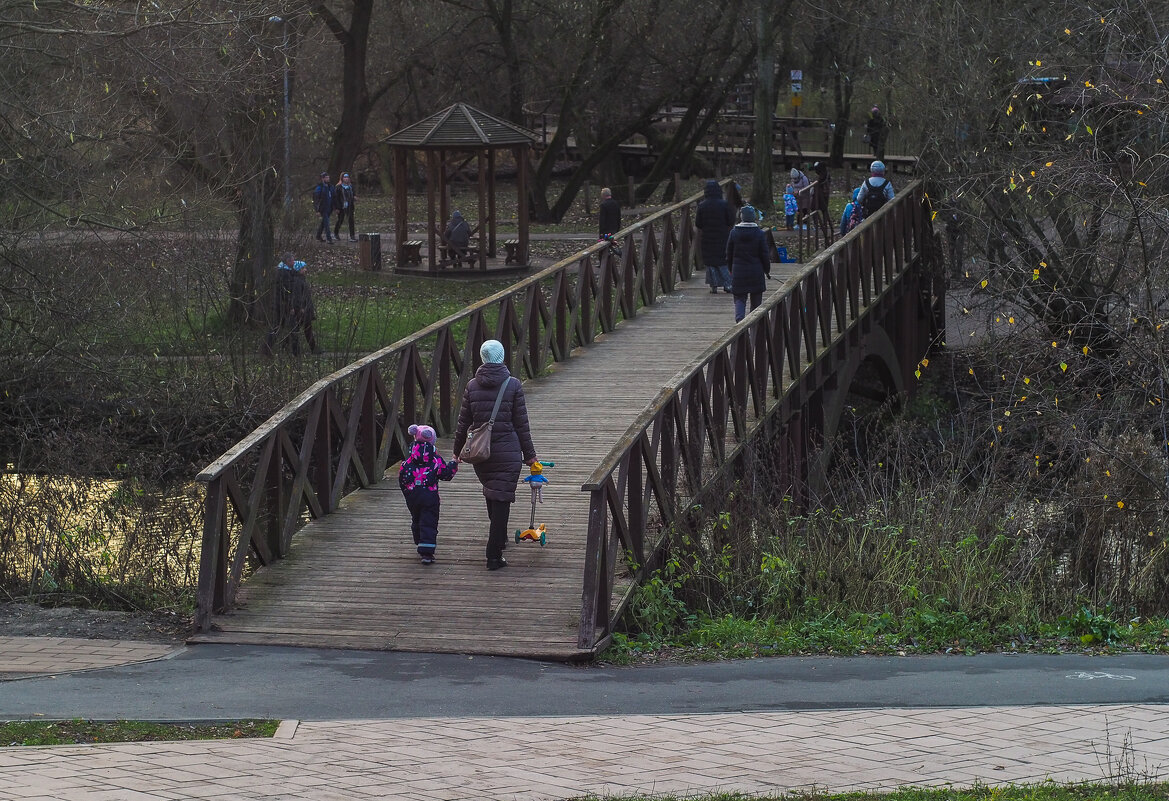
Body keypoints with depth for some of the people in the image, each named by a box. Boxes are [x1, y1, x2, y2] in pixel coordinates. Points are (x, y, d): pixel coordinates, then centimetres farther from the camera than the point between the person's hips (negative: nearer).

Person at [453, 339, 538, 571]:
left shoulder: (472, 386, 0)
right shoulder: (513, 385, -7)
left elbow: (463, 423, 5)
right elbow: (521, 424, -4)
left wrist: (459, 450, 17)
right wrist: (529, 454, 5)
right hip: (507, 452, -3)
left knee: (491, 493, 24)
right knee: (501, 499, -2)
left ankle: (500, 537, 41)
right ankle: (494, 555, -7)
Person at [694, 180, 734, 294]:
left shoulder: (702, 206, -7)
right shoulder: (724, 204, -10)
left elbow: (698, 224, -4)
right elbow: (731, 221, -7)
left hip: (707, 237, 0)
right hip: (722, 237, 0)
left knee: (711, 263, 8)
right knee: (724, 262, 9)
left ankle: (714, 286, 5)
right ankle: (727, 284, 5)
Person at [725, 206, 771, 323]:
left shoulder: (734, 232, -4)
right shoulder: (760, 233, -7)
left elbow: (729, 254, 3)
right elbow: (765, 255, -3)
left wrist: (731, 269, 16)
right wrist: (767, 270, 10)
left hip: (738, 271, 0)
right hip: (756, 272, 0)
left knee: (739, 299, 3)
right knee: (756, 300, 12)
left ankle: (739, 319, -21)